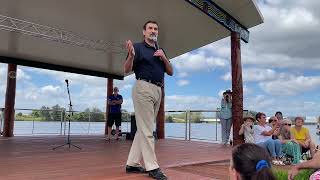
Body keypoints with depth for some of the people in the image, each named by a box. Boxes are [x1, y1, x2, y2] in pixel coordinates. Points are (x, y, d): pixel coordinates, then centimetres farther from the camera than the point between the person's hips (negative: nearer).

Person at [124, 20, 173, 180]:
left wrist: (164, 58, -1)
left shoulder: (160, 51, 20)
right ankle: (152, 167, 0)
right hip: (143, 88, -7)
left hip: (158, 90, 7)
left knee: (143, 128, 9)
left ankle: (132, 163, 18)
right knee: (147, 129, -6)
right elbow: (127, 70, -7)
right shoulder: (138, 47, 2)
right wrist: (131, 56, -27)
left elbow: (170, 72, 16)